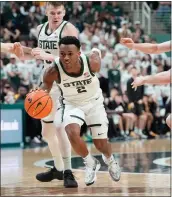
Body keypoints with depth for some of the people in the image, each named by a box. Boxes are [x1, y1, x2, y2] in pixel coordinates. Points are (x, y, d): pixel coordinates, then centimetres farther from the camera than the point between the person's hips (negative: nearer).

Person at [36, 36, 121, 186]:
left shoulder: (91, 63, -31)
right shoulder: (54, 71, -31)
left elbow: (96, 51, -8)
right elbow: (46, 85, -14)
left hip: (94, 102, 0)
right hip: (72, 104, 0)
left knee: (101, 144, 4)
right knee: (72, 134, -27)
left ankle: (110, 160, 44)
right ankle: (91, 164, 3)